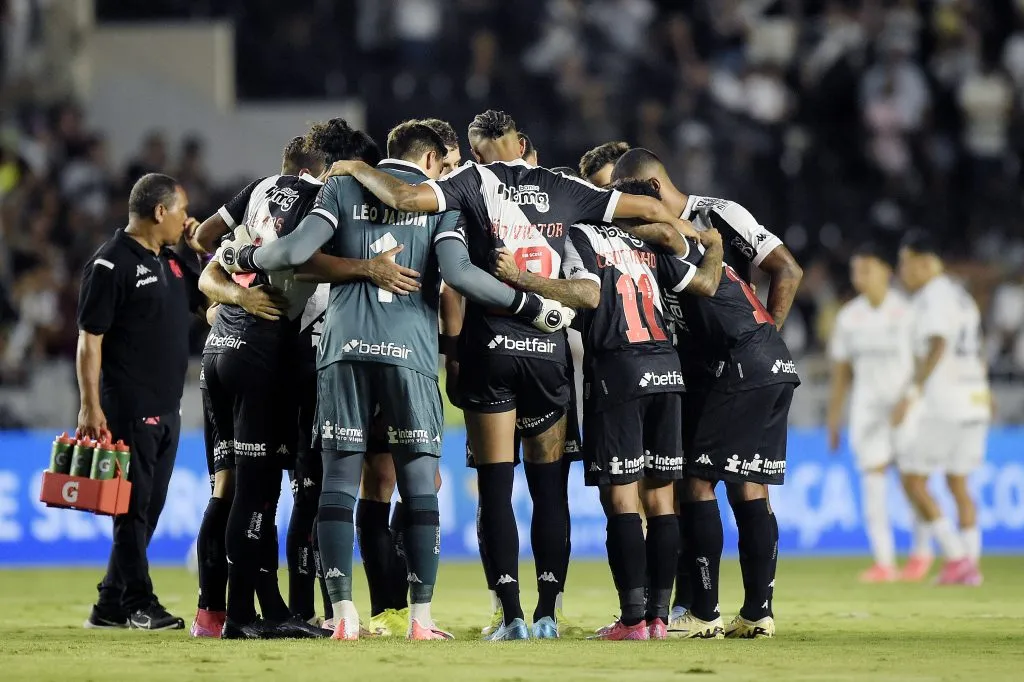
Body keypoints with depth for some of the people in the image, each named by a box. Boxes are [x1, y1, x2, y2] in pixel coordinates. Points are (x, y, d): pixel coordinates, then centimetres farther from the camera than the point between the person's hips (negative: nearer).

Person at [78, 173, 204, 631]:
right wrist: (90, 407, -18)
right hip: (129, 411, -9)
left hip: (166, 410, 9)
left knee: (149, 508, 10)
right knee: (134, 507, -4)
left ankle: (111, 607, 16)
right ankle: (138, 604, 3)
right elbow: (89, 339, -12)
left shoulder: (170, 261, 15)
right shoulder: (111, 264, -10)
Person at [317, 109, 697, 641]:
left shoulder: (474, 182, 0)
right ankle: (546, 613, 6)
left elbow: (404, 196, -16)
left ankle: (512, 615, -7)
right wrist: (690, 233, 34)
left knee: (496, 486, -1)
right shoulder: (561, 189, 9)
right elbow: (648, 208, 14)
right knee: (548, 486, 9)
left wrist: (356, 169, 2)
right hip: (548, 349, 2)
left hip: (490, 347, -2)